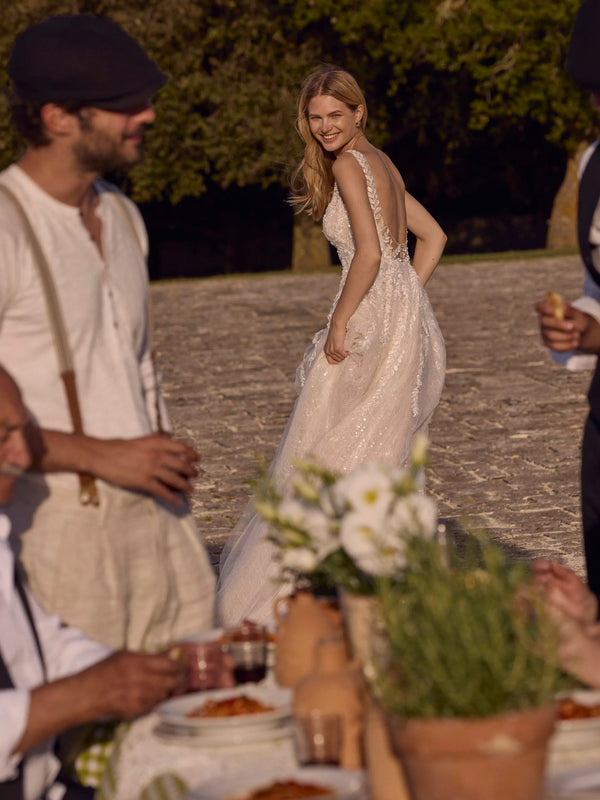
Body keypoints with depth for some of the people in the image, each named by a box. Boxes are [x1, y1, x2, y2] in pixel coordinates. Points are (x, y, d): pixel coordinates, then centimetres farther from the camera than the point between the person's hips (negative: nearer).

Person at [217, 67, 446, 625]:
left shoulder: (348, 165, -11)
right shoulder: (382, 163, 16)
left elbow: (369, 252, -22)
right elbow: (432, 236, 22)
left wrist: (339, 324, -16)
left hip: (374, 322, -9)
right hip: (405, 320, 9)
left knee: (335, 455, -3)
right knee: (375, 456, 15)